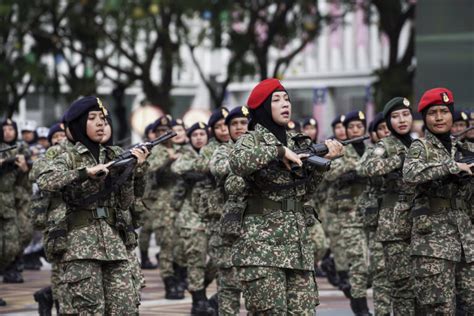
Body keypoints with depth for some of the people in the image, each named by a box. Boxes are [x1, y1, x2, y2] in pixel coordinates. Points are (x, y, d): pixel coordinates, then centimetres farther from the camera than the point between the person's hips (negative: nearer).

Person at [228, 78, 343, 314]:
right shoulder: (251, 139, -3)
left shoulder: (296, 142, 17)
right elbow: (238, 162, -27)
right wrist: (279, 151, -21)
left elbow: (305, 189, 13)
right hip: (262, 242, -6)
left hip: (297, 242, 6)